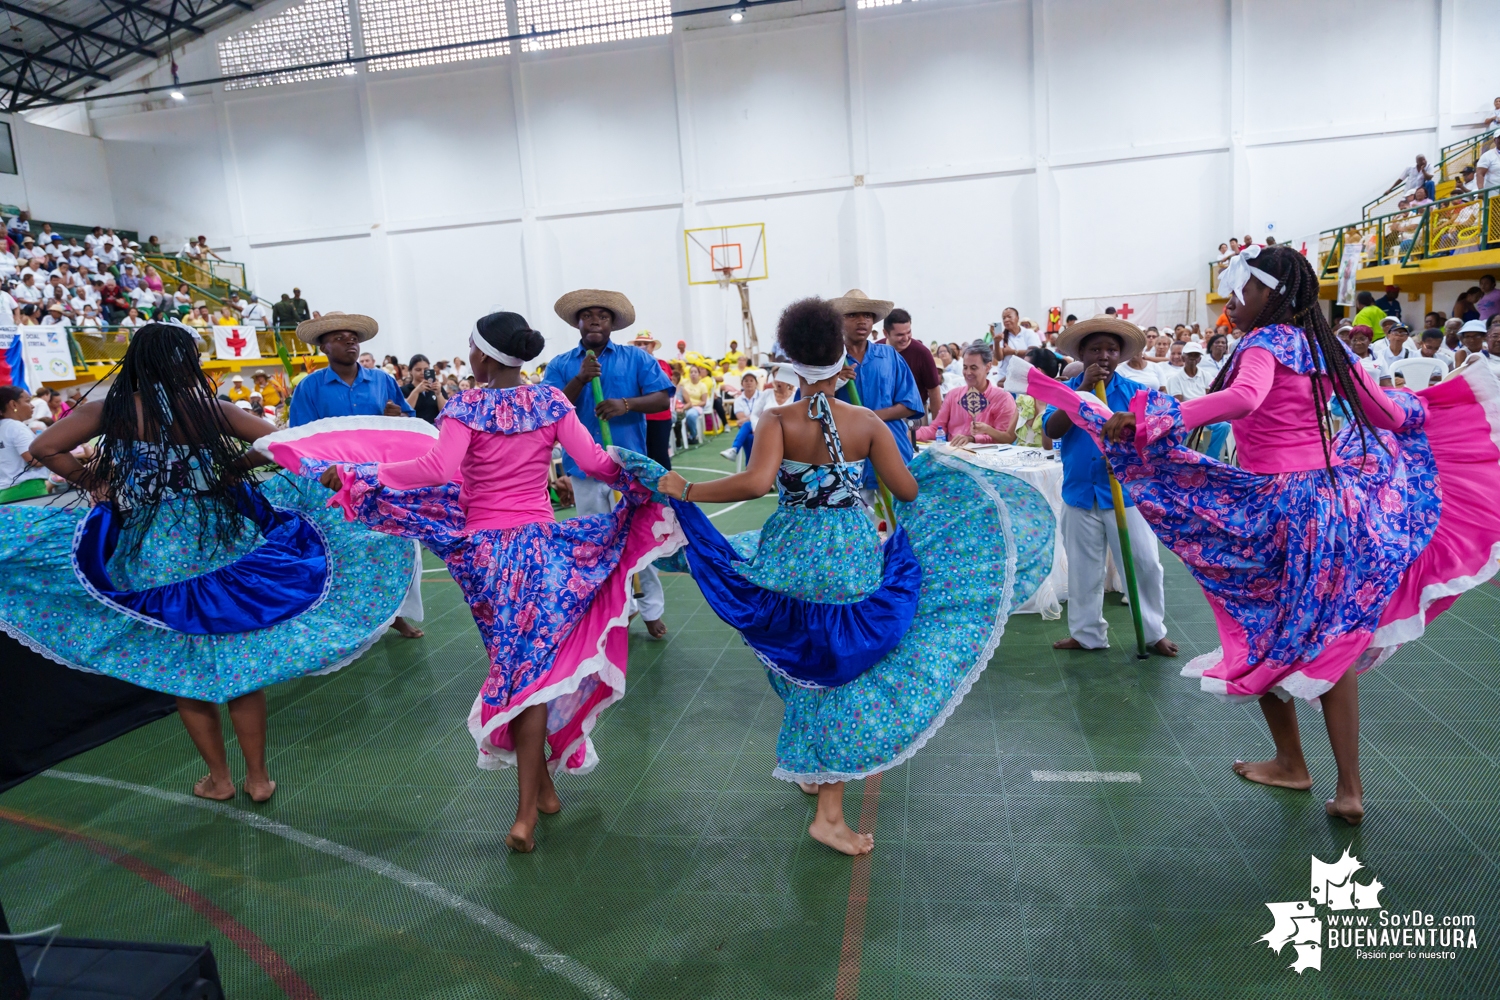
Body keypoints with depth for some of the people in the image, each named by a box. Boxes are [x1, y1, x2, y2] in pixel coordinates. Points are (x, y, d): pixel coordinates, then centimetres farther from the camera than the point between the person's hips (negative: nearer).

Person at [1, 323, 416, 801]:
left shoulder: (110, 410, -2)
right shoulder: (210, 408, -3)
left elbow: (44, 448, -10)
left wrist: (93, 485, 3)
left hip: (152, 548, 0)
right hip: (221, 539, 0)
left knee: (184, 667, 14)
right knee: (241, 660, 10)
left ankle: (218, 778, 25)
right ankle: (258, 776, 19)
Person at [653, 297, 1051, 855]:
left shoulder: (778, 421, -9)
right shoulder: (867, 423, -5)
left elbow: (757, 483, -24)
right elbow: (908, 491, -1)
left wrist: (686, 491, -14)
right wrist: (938, 470, 22)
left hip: (791, 553, 1)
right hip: (853, 556, -1)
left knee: (813, 663, 21)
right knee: (844, 667, 8)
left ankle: (807, 769, 39)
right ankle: (829, 813, 9)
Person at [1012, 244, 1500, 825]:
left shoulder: (1265, 342, -11)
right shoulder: (1324, 347, 9)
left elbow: (1244, 398, -34)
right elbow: (1390, 416, 15)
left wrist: (1146, 421, -40)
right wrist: (1416, 404, 38)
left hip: (1275, 507, -7)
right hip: (1335, 501, 7)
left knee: (1264, 635, 13)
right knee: (1329, 642, 13)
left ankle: (1291, 763, 27)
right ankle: (1349, 788, 17)